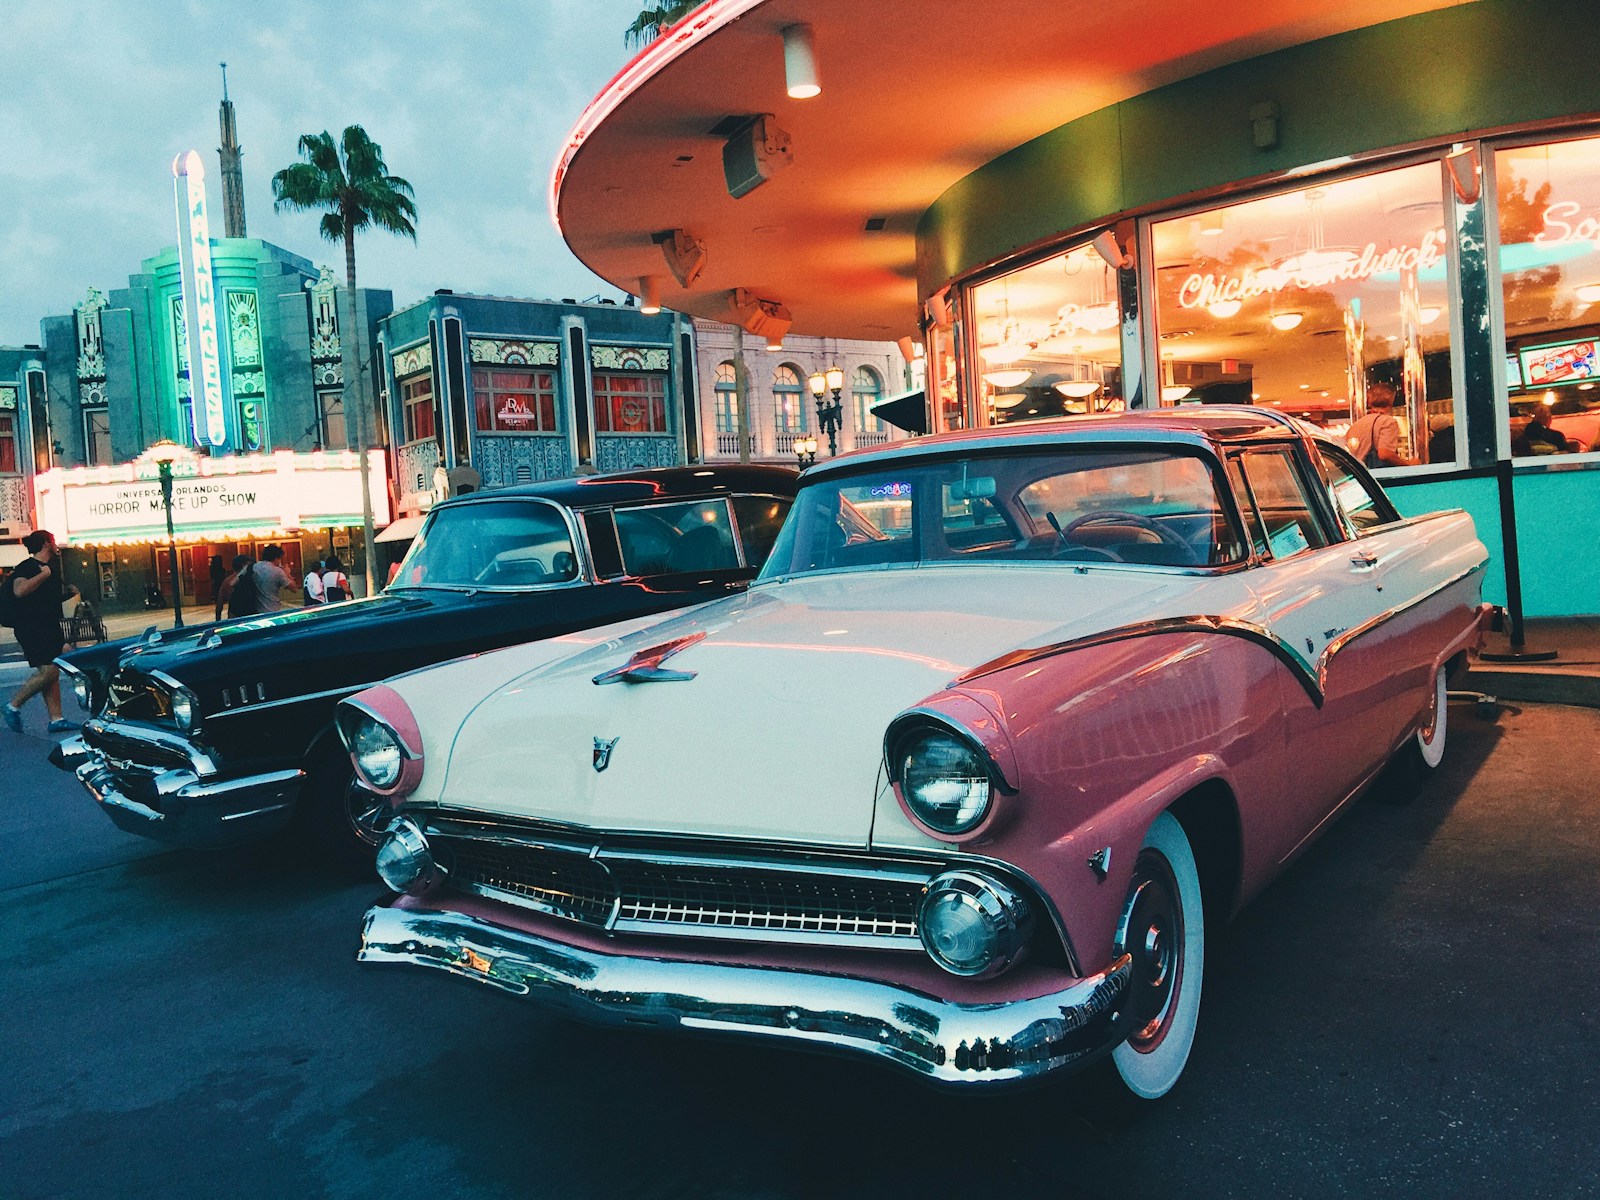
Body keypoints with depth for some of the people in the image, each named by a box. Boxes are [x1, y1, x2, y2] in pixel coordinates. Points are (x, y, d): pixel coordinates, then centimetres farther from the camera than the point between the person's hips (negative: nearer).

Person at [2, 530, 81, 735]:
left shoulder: (52, 567, 17)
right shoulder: (27, 566, -10)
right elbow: (20, 590, -29)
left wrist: (69, 592, 11)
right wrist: (43, 574, -21)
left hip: (49, 628, 10)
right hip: (31, 628, -10)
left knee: (52, 672, 6)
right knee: (48, 671, -15)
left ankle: (56, 718, 6)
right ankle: (12, 707, 0)